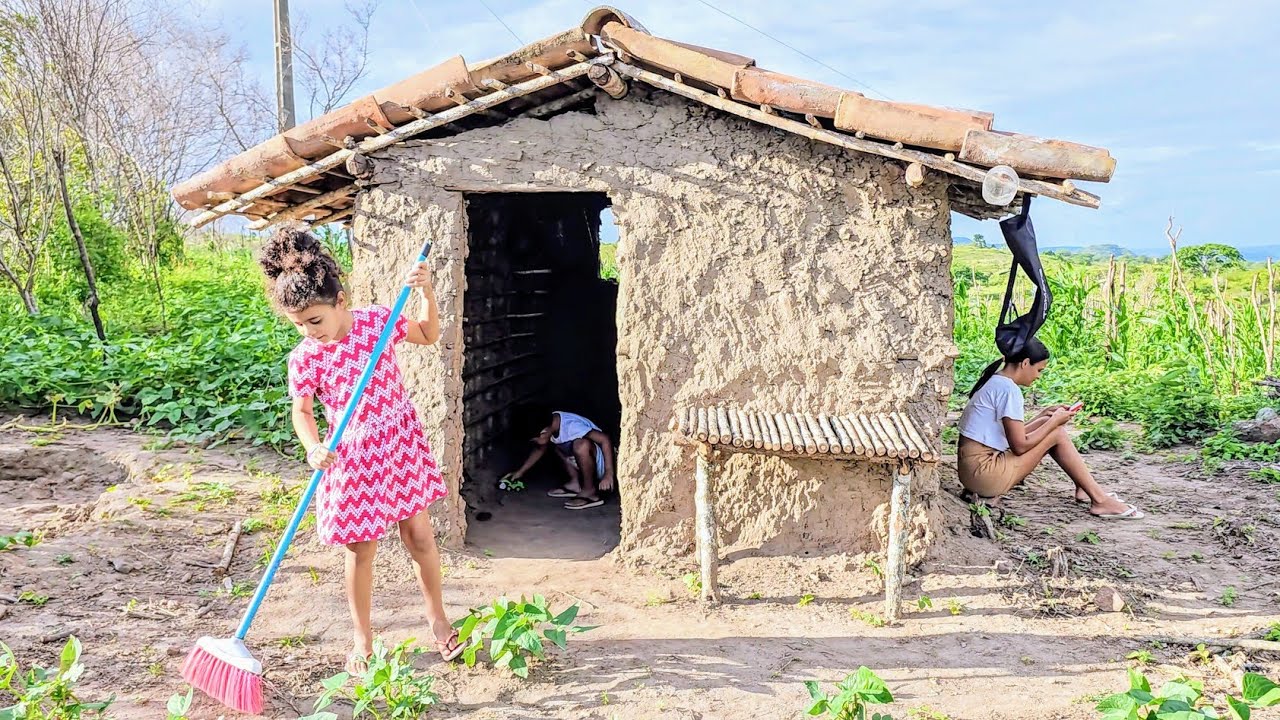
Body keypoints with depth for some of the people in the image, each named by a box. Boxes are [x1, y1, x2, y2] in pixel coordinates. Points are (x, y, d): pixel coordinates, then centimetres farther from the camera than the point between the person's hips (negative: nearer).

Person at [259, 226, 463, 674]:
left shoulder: (378, 321, -7)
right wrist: (313, 448, -25)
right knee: (361, 551, 7)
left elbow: (429, 335, 7)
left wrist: (425, 290, -8)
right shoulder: (304, 358, -11)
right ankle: (362, 638, 25)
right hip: (352, 459, -2)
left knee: (420, 537, 11)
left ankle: (437, 619, 31)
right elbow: (302, 411, -6)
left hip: (401, 448, 2)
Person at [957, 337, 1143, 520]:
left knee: (1048, 425, 14)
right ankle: (1100, 500, 2)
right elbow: (1020, 446, -16)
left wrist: (1044, 415, 13)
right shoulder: (1008, 389, -15)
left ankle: (1084, 489, 20)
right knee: (1057, 434, -3)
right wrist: (1055, 421, -5)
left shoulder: (994, 382, 14)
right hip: (985, 473, -9)